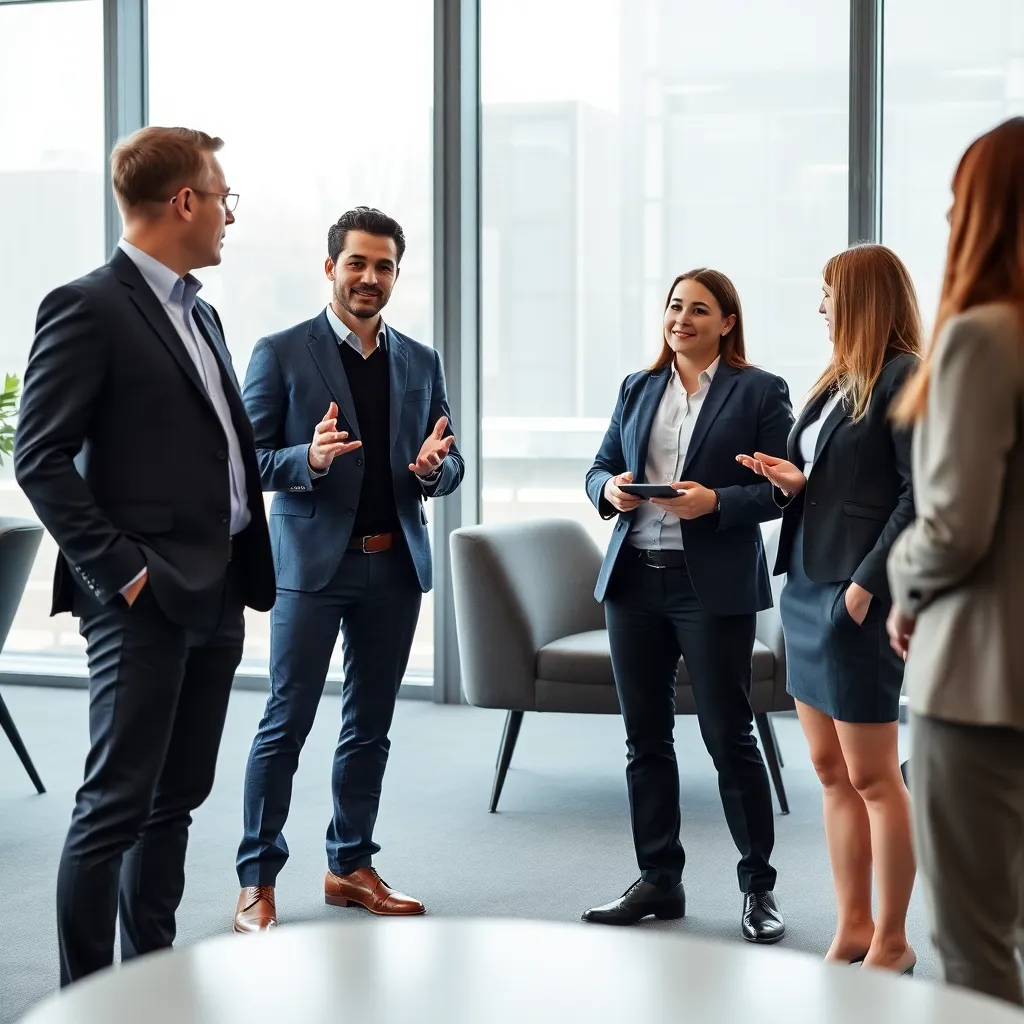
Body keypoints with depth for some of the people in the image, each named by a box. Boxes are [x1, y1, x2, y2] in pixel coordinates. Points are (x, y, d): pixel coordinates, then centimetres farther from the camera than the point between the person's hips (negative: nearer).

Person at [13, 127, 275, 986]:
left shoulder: (200, 314, 17)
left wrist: (246, 570, 11)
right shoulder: (89, 308, -9)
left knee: (178, 800, 13)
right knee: (116, 803, -4)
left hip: (217, 594, 9)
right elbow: (39, 458, -13)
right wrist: (117, 568, -17)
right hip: (145, 597, -8)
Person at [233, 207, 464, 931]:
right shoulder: (281, 353, -2)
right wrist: (310, 459, -24)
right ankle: (257, 882, 5)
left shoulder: (421, 362, 11)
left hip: (397, 565, 5)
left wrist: (433, 466, -10)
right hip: (313, 562, -4)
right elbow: (249, 460, -5)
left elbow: (451, 466, 13)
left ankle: (351, 867, 23)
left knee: (371, 727, 11)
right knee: (286, 724, -3)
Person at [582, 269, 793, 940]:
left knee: (729, 735, -1)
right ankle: (659, 880, 20)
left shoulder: (760, 392, -1)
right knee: (645, 735, 10)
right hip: (634, 579, 5)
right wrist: (610, 490, -7)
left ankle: (759, 886, 12)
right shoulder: (637, 388, 14)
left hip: (713, 585, -5)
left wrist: (716, 501, -21)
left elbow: (781, 488, -6)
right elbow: (599, 470, 16)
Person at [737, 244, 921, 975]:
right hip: (807, 585, 9)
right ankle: (853, 929, 20)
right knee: (831, 771, 12)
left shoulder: (904, 380, -11)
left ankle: (892, 941, 11)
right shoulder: (839, 381, 15)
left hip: (858, 596, -9)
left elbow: (920, 495, -17)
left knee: (871, 775, 0)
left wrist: (868, 582, -21)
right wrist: (798, 483, 1)